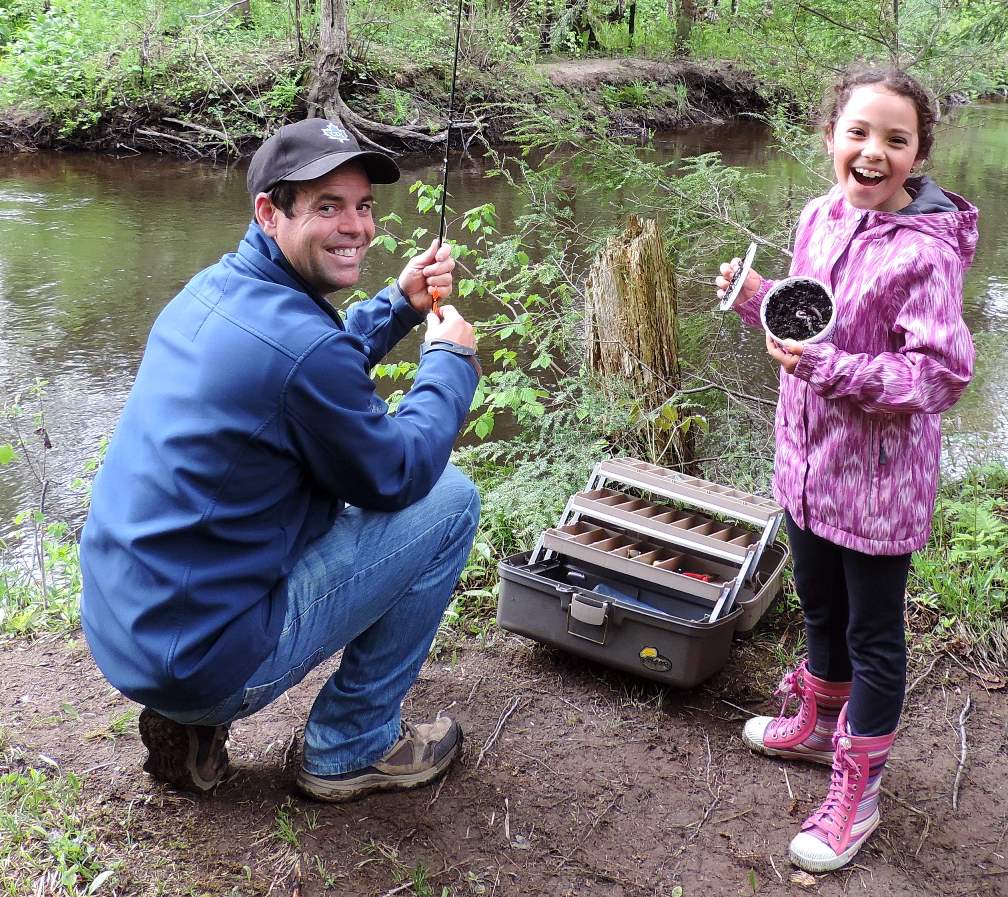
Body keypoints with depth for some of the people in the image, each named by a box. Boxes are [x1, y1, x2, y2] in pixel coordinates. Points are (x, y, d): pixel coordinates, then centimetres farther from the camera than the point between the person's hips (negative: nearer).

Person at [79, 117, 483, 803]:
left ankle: (190, 721, 21)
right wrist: (452, 357, 4)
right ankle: (352, 748, 10)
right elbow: (398, 476, -8)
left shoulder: (215, 288, 5)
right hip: (202, 658, -9)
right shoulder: (301, 343, -24)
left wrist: (401, 305, 14)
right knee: (450, 499, -3)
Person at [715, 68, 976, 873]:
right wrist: (758, 299, -5)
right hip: (809, 457, 7)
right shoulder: (820, 218, -1)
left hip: (879, 479, -7)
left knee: (874, 632, 10)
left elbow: (941, 376, -23)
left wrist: (827, 369, -31)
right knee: (820, 604, 26)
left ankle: (856, 792, 27)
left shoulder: (925, 252, -22)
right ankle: (818, 722, 50)